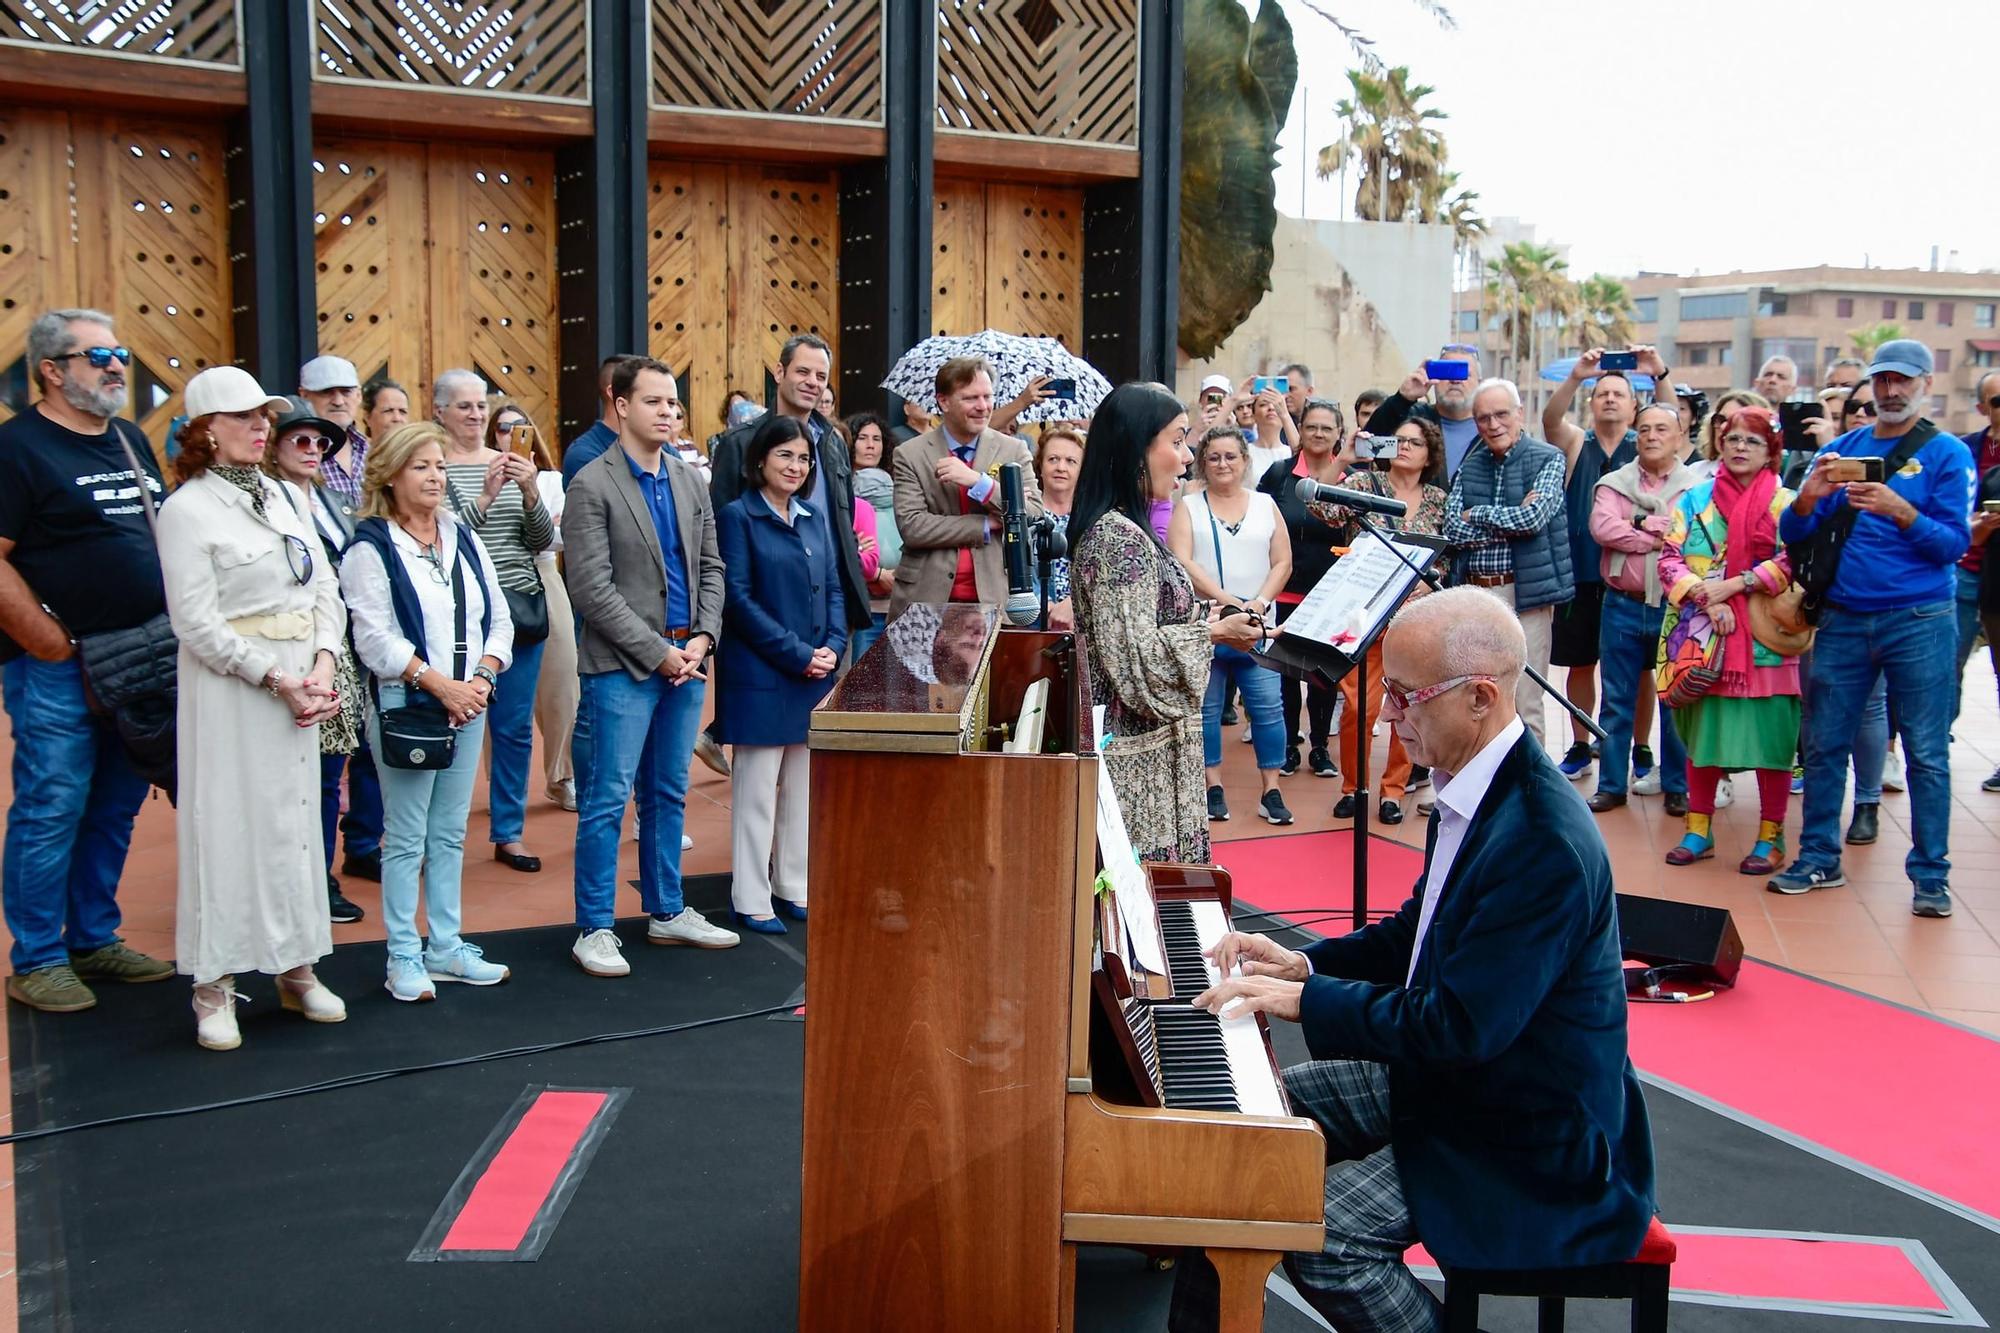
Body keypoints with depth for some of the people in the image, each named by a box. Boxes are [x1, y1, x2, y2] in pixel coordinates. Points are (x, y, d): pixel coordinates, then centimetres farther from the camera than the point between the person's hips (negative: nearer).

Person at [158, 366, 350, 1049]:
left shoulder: (286, 496, 11)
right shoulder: (187, 509, -7)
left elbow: (326, 590, 9)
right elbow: (198, 622, -13)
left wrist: (322, 665, -6)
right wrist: (277, 679, -15)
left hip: (302, 679, 6)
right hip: (230, 685, -6)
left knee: (297, 819, 11)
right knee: (230, 826, -2)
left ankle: (296, 968, 22)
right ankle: (215, 987, 8)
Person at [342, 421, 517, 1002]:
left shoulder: (463, 537, 11)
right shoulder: (371, 549, -5)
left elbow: (499, 618, 9)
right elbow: (376, 638, -14)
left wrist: (480, 678, -7)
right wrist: (441, 685, -18)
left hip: (469, 700, 5)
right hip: (405, 704, -5)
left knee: (450, 833, 12)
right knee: (407, 838, 0)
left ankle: (447, 947, 21)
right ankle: (404, 958, 9)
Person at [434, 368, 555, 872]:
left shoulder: (510, 462, 9)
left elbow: (543, 540, 5)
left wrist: (531, 492, -11)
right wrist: (485, 496, -21)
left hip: (522, 607, 5)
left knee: (516, 727, 9)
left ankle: (509, 832, 20)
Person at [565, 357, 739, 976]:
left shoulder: (691, 482, 11)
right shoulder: (591, 487, -8)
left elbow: (711, 569, 14)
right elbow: (592, 589, -13)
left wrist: (701, 638, -2)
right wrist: (658, 652, -14)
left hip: (685, 661, 6)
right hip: (623, 667, -6)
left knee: (668, 794, 15)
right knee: (608, 799, -2)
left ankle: (667, 911, 26)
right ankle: (595, 929, 7)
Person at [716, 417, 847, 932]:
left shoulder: (815, 520, 13)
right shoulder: (737, 516, -6)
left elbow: (834, 590, 14)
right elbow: (738, 599, -12)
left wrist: (832, 647, -4)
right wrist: (798, 654, -15)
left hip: (816, 674, 6)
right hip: (761, 676, -6)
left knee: (804, 786, 11)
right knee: (757, 787, 0)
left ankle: (793, 886, 22)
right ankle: (751, 900, 8)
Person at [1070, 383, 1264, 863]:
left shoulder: (1117, 528, 14)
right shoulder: (1120, 538, -17)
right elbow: (1134, 659, -21)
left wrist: (1203, 619, 11)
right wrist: (1212, 633, -11)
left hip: (1151, 742, 10)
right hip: (1140, 754, -10)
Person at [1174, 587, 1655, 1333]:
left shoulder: (1544, 843, -30)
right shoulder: (1474, 788, 1)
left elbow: (1461, 1027, -31)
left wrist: (1305, 1000, -22)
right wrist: (1305, 964, 1)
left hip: (1530, 1141, -10)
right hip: (1445, 1073, 10)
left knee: (1322, 1234, -23)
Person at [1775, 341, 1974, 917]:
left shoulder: (1947, 453, 1)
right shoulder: (1840, 449, 10)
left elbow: (1954, 545, -7)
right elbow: (1793, 535, 5)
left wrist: (1901, 511, -22)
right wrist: (1809, 497, -15)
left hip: (1919, 621, -3)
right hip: (1844, 619, 3)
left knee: (1927, 753, 0)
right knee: (1824, 745, 6)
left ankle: (1930, 875, 8)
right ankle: (1819, 859, 18)